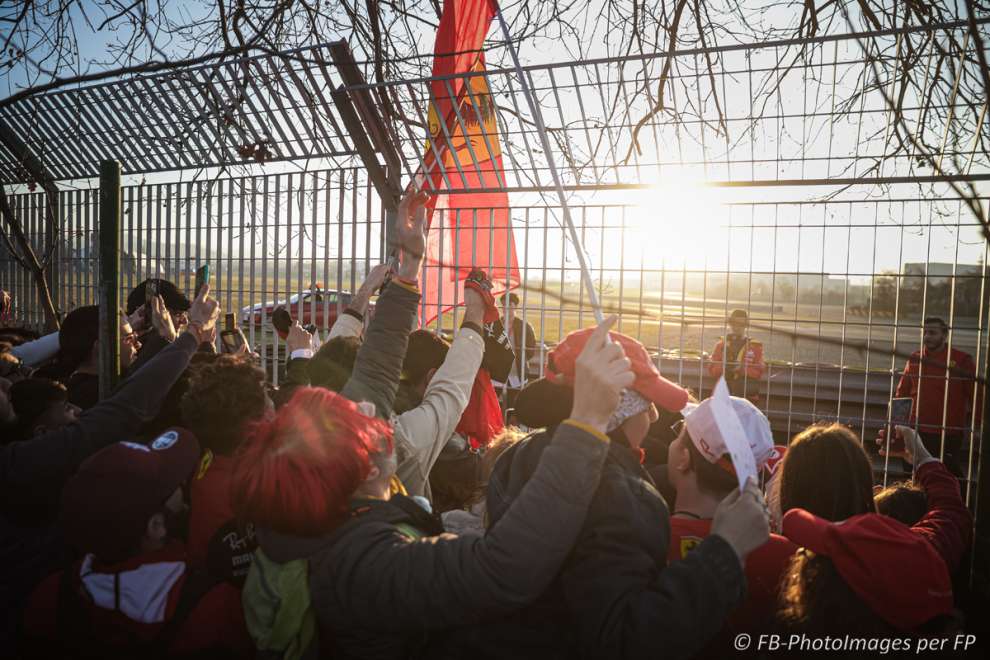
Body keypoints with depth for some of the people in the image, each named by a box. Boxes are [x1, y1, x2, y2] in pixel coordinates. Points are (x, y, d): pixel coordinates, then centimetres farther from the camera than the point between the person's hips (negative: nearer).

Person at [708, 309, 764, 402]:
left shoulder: (755, 346, 7)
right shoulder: (721, 344, 10)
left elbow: (759, 372, 0)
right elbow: (712, 370, 5)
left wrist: (743, 368, -16)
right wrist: (725, 365, -14)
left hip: (748, 398, -1)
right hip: (724, 396, 1)